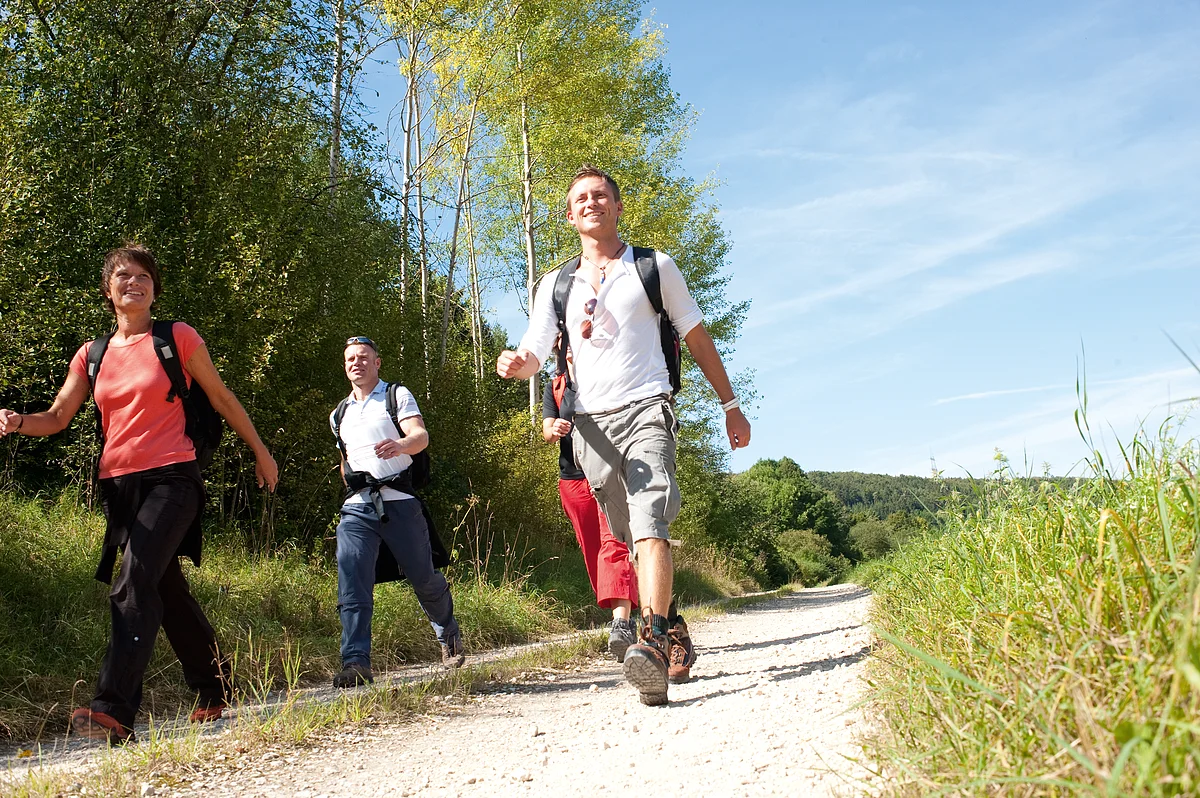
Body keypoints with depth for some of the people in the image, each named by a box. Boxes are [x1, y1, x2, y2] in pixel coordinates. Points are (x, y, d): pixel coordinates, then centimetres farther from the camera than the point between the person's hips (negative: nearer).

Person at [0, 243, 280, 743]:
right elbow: (57, 418, 11)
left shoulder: (177, 338, 2)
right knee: (167, 590, 12)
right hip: (118, 485, 5)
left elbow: (222, 399, 9)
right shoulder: (91, 355, 13)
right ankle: (214, 690, 28)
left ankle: (114, 710, -26)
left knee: (135, 583, -21)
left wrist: (260, 451, 14)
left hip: (171, 477, -5)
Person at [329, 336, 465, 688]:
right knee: (352, 581, -15)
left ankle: (449, 634, 29)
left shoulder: (398, 396, 7)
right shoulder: (339, 415, 22)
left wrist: (400, 444, -31)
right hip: (356, 506, 4)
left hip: (398, 500, -3)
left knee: (423, 576, 3)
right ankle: (356, 662, -18)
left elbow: (421, 436, -9)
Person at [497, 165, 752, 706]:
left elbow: (697, 338, 14)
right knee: (630, 539, 8)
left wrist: (730, 406, 14)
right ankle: (673, 630, 24)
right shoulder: (556, 285, 15)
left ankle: (653, 645, -33)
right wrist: (515, 364, -19)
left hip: (645, 410, -3)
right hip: (591, 423, 4)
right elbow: (535, 354, 6)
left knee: (648, 523, -23)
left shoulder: (654, 267, 9)